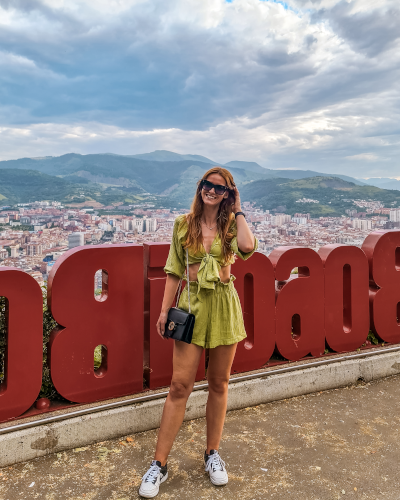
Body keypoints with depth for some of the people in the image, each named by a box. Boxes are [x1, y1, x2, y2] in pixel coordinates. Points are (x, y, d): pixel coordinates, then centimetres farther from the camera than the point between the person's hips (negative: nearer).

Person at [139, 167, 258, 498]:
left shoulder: (231, 225, 2)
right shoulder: (184, 224, 4)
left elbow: (248, 247, -22)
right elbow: (174, 271, 5)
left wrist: (238, 211, -8)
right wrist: (165, 310, 0)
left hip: (224, 306, 1)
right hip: (192, 304, -1)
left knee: (219, 383, 11)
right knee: (180, 384, -2)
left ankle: (212, 453, 29)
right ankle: (160, 464, 11)